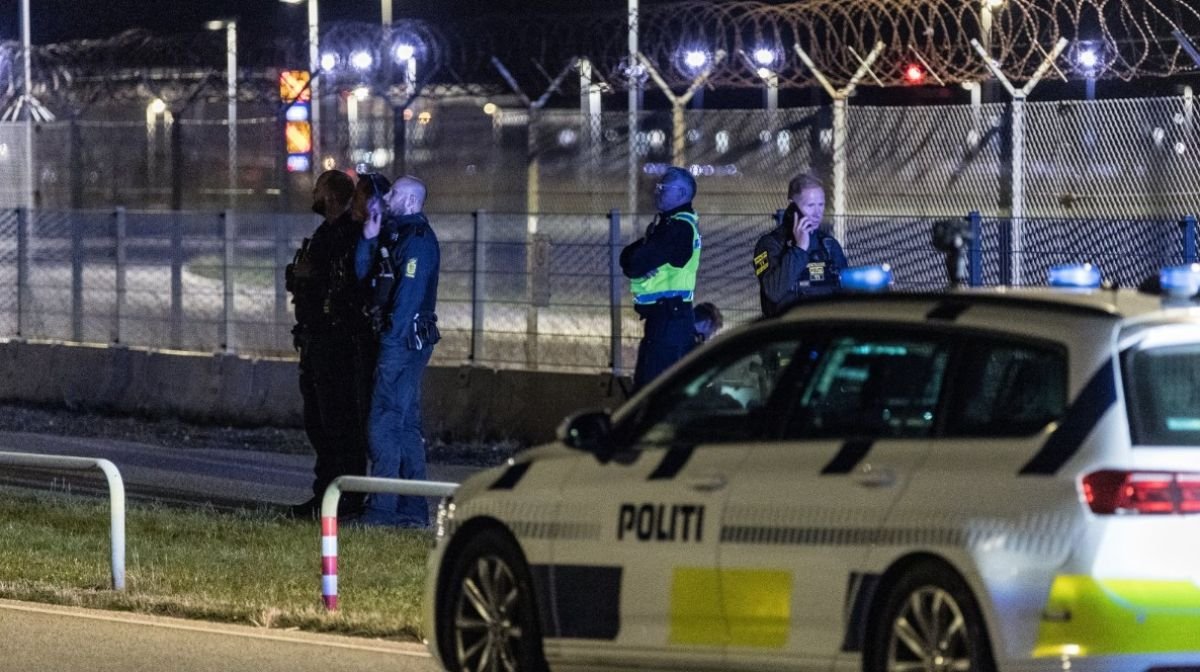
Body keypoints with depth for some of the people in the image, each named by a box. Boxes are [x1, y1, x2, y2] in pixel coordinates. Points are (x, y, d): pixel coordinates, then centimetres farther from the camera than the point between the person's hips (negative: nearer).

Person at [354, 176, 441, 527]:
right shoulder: (396, 234, 18)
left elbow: (409, 294, -19)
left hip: (404, 340, -10)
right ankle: (414, 508, 15)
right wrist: (369, 237, 3)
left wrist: (392, 337, -21)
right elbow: (363, 273, 14)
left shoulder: (417, 239, -12)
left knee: (384, 423, -11)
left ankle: (383, 507, -13)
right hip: (401, 341, 10)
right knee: (406, 425, 12)